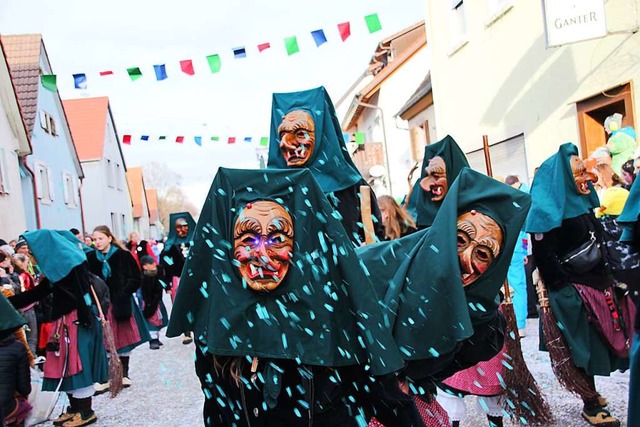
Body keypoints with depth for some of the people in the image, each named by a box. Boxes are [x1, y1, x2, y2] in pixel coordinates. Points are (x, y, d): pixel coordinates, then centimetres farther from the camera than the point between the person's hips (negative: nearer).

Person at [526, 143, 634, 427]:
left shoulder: (582, 203, 12)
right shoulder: (548, 210, -15)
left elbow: (599, 244, 18)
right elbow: (545, 255, -20)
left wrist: (609, 279, 13)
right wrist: (568, 289, -20)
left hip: (597, 284, 8)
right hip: (573, 292, -8)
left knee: (596, 344, 15)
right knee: (585, 347, 2)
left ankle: (590, 394, 32)